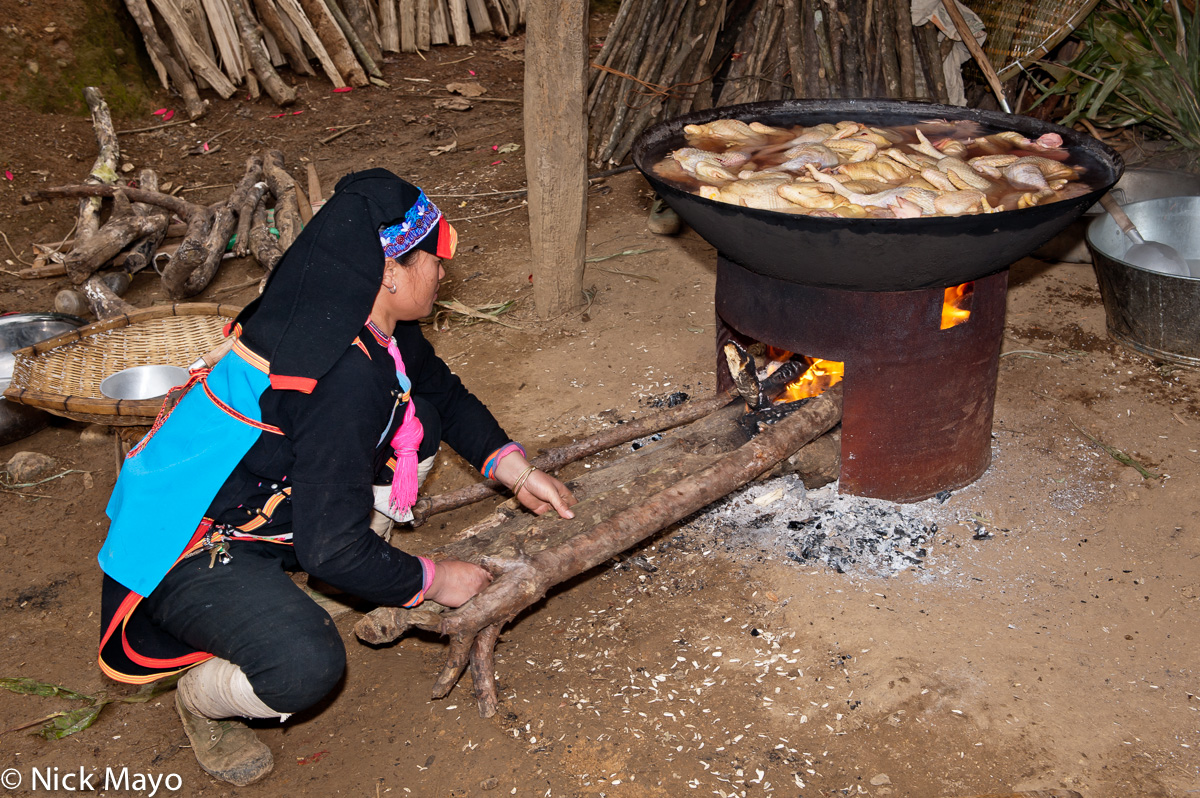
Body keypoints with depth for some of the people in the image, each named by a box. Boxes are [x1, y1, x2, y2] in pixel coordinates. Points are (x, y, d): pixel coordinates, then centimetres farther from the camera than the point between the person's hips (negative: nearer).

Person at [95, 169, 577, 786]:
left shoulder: (379, 329, -3)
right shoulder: (345, 374, -31)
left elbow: (444, 391, 16)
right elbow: (332, 548, -29)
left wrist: (517, 471, 5)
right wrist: (431, 581, -13)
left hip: (267, 499, 9)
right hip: (190, 547, -9)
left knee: (417, 416, 4)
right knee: (305, 668, -33)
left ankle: (361, 585, 15)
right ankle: (202, 695, 2)